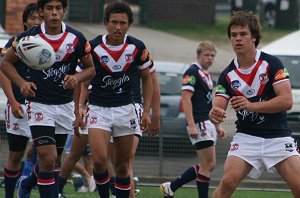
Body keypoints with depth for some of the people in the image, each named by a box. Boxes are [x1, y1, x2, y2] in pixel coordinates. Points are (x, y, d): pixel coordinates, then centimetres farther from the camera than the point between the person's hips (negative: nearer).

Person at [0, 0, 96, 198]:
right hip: (39, 105, -3)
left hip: (65, 106, 3)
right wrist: (22, 83, -14)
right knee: (49, 158, -17)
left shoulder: (77, 39, -6)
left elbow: (91, 68, 6)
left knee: (54, 160, 15)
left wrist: (77, 77, -16)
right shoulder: (28, 38, -10)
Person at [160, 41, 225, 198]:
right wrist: (191, 125, -24)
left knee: (208, 165, 10)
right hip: (199, 124, -10)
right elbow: (186, 98, -17)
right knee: (207, 165, -8)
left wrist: (217, 126, 24)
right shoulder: (192, 72, -9)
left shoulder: (207, 75, 20)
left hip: (208, 124, 10)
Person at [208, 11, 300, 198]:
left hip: (278, 138, -2)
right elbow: (218, 108, -3)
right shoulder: (227, 75, 2)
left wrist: (251, 106, -26)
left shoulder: (271, 64, -7)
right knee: (228, 182, -19)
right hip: (246, 138, 2)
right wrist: (215, 114, -28)